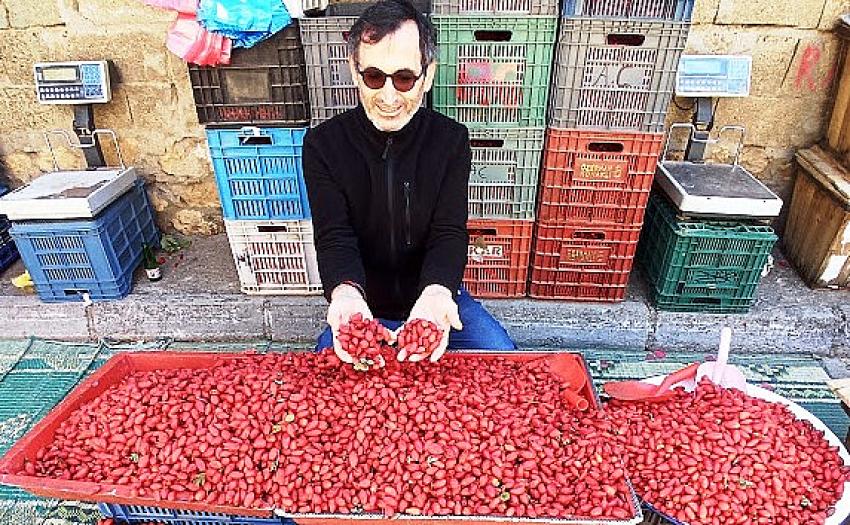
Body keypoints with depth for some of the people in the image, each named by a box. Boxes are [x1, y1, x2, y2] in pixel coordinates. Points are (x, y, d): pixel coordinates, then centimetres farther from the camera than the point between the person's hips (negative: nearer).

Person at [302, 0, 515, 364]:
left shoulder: (451, 140, -8)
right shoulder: (324, 144, -10)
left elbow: (449, 233, -16)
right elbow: (334, 237, -18)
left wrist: (436, 293, -39)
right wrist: (346, 294, -42)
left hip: (436, 295, 1)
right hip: (361, 305, 0)